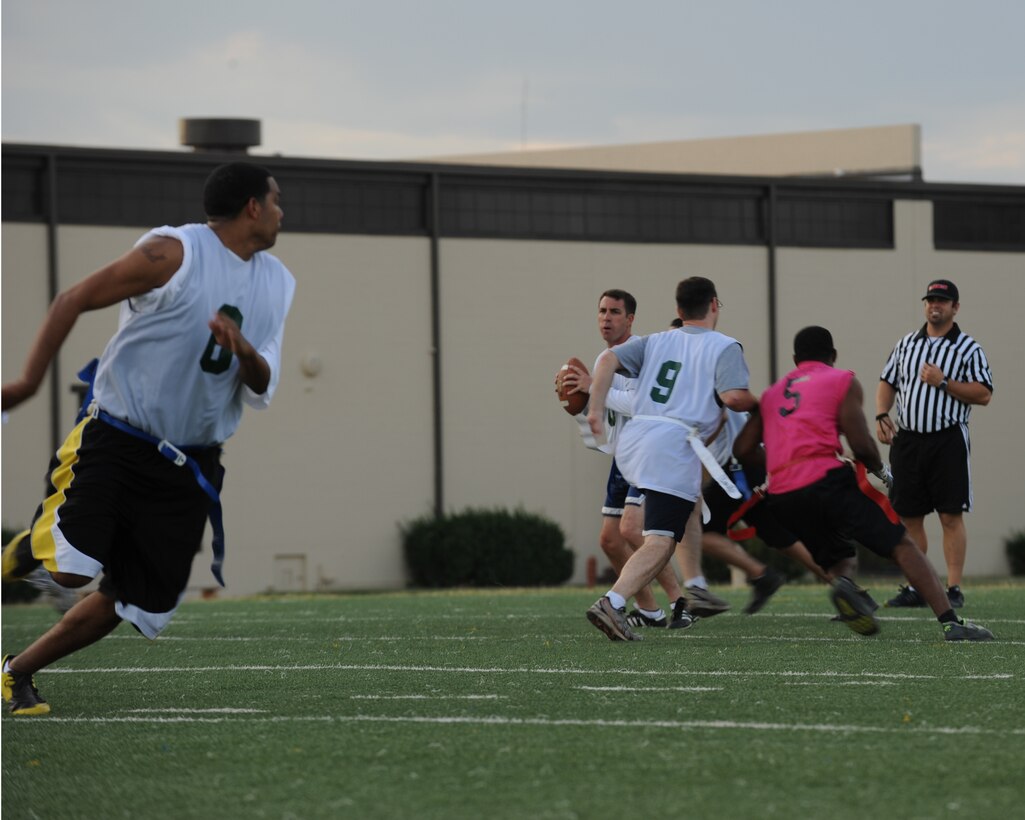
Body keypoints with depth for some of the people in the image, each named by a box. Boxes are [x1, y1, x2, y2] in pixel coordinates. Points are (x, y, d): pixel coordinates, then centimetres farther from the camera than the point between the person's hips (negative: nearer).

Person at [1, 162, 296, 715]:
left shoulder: (278, 285, 11)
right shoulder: (174, 253, -10)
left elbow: (262, 390, 9)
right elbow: (73, 301, -6)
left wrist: (245, 352, -14)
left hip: (190, 467, 6)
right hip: (116, 440, -6)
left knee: (135, 602, 2)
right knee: (72, 569, -23)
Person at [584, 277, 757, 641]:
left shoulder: (655, 341, 20)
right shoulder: (724, 347, 5)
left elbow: (609, 359, 6)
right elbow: (733, 396, -10)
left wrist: (596, 408, 7)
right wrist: (756, 403, 11)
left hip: (632, 438, 7)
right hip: (673, 446, -7)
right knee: (660, 543, -13)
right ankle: (613, 602, -31)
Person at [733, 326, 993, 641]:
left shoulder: (771, 393, 24)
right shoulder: (843, 381, 10)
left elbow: (743, 449, 16)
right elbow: (861, 445, -1)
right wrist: (881, 470, 19)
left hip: (782, 497, 5)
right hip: (825, 479, -5)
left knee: (840, 558, 23)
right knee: (902, 546, 1)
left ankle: (843, 582, -14)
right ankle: (952, 623, -12)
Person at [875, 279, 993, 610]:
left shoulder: (968, 348, 0)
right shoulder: (907, 343, 14)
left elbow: (984, 394, -7)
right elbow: (887, 383, 18)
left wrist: (943, 382, -16)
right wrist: (881, 415, 1)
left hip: (948, 442, -4)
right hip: (906, 440, 4)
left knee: (951, 517, -6)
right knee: (909, 517, 6)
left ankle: (954, 589, -3)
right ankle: (914, 588, 13)